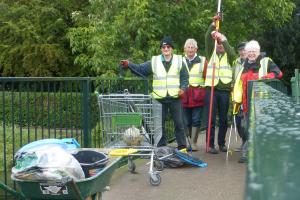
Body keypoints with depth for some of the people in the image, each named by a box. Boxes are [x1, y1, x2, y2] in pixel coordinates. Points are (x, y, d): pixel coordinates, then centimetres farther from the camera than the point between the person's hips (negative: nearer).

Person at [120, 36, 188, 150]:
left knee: (179, 123, 4)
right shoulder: (154, 61, 5)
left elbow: (185, 77, 7)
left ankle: (182, 146, 14)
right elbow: (140, 69, 0)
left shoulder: (179, 61, 5)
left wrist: (183, 88, -9)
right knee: (160, 123, 7)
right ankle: (161, 147, 17)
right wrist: (129, 65, -16)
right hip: (159, 98, 1)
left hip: (175, 98, -1)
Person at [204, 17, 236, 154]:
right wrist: (213, 25, -16)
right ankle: (210, 144, 2)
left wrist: (223, 40, -24)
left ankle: (222, 143, 17)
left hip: (225, 90, 1)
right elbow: (208, 39, -3)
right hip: (211, 89, -1)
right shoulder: (211, 53, 12)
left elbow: (232, 52, -12)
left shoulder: (228, 56, 12)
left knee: (223, 119, 7)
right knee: (211, 119, -2)